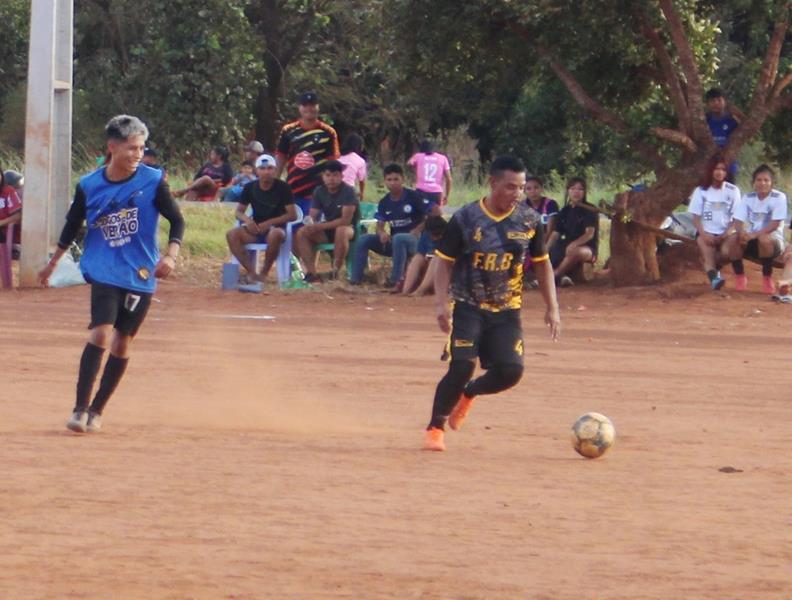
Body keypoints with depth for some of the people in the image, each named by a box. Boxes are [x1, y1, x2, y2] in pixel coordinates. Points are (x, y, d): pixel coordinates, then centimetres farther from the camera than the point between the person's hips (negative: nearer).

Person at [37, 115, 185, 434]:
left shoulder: (152, 180, -5)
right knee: (101, 332, -19)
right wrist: (52, 263, 22)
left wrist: (171, 255, -15)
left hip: (141, 275, 1)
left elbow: (176, 220, 1)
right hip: (105, 272, -1)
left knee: (122, 342, 5)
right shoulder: (89, 186, -2)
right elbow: (72, 225, 13)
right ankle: (80, 408, -14)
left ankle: (96, 410, 18)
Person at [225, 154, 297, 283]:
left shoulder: (283, 188, -6)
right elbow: (239, 212, 9)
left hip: (276, 227, -4)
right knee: (232, 234, -25)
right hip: (255, 229, 4)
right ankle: (252, 272, -31)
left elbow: (292, 215, -9)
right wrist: (247, 219, -15)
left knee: (275, 234, -41)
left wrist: (269, 223, -18)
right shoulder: (250, 188, 5)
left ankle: (264, 273, -23)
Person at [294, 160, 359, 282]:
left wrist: (320, 226, -26)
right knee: (302, 232, -17)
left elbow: (346, 220, -23)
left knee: (341, 231, -40)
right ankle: (311, 273, -22)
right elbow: (313, 216, 1)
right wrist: (310, 223, -25)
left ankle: (335, 272, -30)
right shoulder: (319, 192, 2)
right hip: (327, 230, 6)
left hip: (350, 229, -6)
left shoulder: (348, 191, -16)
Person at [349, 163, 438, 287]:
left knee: (398, 238, -40)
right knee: (364, 239, -14)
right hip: (392, 243, 6)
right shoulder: (384, 202, 6)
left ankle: (395, 279, -33)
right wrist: (381, 233, -19)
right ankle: (355, 279, -16)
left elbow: (436, 212, -14)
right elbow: (380, 225, 7)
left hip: (414, 241, -6)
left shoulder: (413, 197, -10)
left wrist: (418, 230, -15)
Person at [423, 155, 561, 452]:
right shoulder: (466, 218, -7)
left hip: (507, 312, 3)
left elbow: (542, 264, 11)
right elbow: (445, 261, -2)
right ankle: (435, 427, 3)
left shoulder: (529, 220, 1)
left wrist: (552, 308, 6)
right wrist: (441, 303, -14)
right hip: (469, 308, -3)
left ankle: (468, 394, 21)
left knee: (510, 370, -12)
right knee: (462, 366, -17)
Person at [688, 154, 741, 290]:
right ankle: (714, 277, -53)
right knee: (708, 252, -32)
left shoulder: (733, 191, 5)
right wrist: (704, 234, -16)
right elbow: (696, 218, 2)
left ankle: (710, 268, -1)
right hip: (706, 232, 0)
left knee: (726, 252, -30)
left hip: (725, 233, 0)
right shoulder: (701, 191, 5)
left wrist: (726, 234, -14)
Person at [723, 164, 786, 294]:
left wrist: (755, 234, -30)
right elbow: (738, 221, -3)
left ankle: (767, 278, -19)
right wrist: (742, 232, -27)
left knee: (764, 239, -40)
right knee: (731, 240, -27)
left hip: (773, 240, -4)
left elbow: (775, 225, -17)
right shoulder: (747, 198, 4)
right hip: (751, 241, 4)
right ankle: (740, 277, -7)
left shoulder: (779, 198, -9)